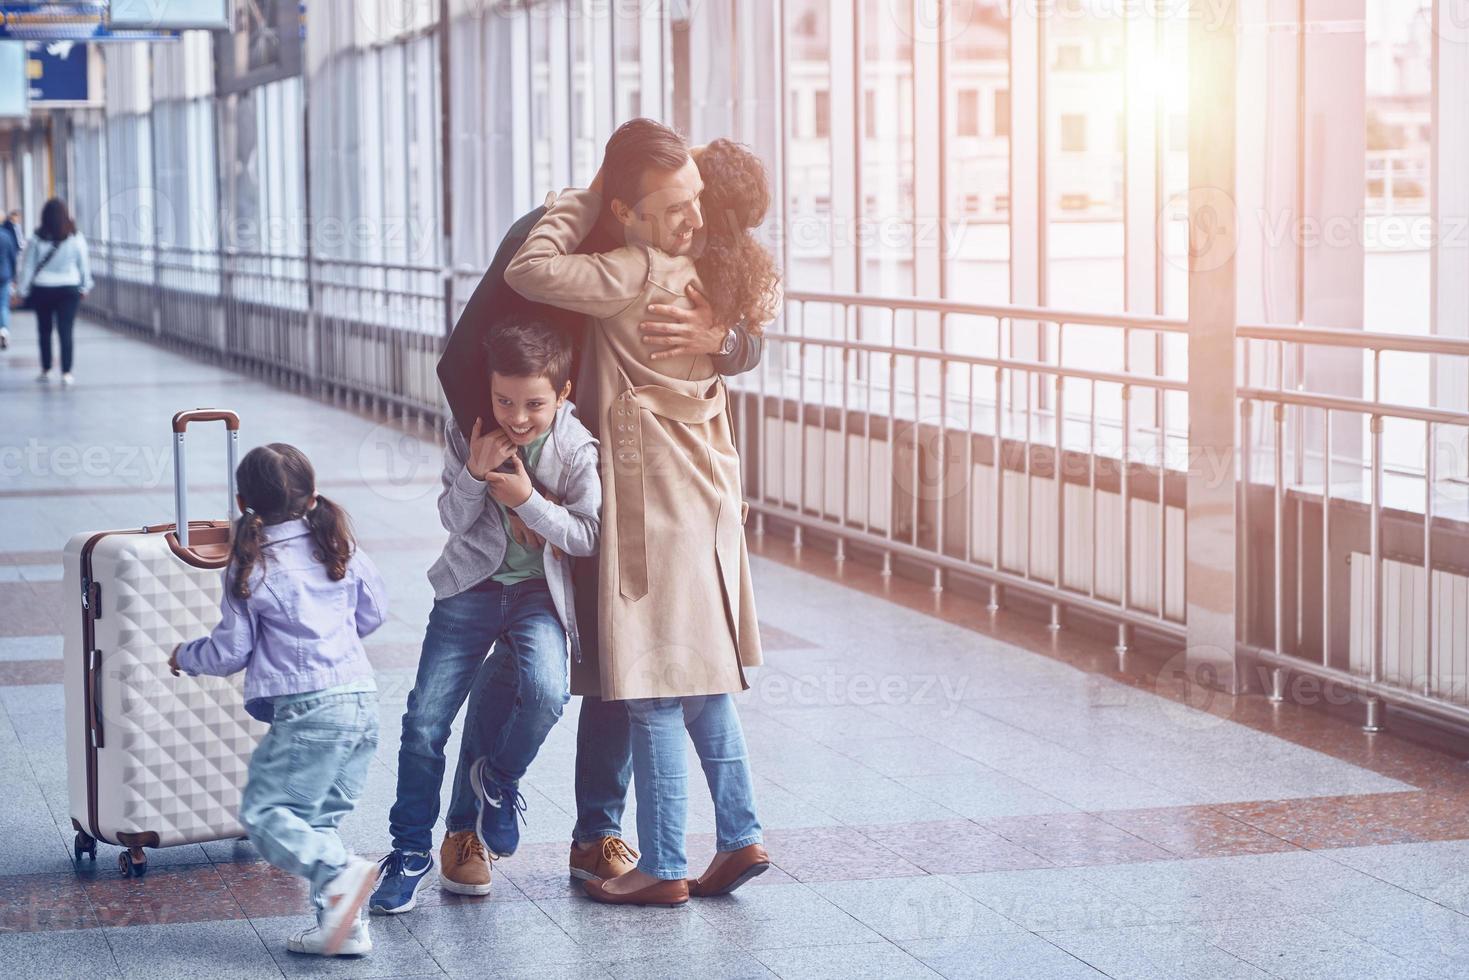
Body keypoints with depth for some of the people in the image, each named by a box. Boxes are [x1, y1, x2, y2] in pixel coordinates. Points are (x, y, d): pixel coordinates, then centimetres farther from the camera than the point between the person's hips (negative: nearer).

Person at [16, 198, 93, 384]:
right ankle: (66, 373, -5)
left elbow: (27, 267, -4)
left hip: (42, 290, 0)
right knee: (66, 332, 0)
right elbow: (84, 265, 2)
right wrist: (85, 286, 15)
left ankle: (46, 371, 20)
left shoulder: (37, 239, -9)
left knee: (44, 331, 13)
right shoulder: (76, 239, -7)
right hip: (69, 290, 0)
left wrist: (22, 290, 5)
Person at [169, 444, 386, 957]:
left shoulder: (251, 568, -3)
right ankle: (343, 925, 4)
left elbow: (231, 652, 3)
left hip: (309, 707, -7)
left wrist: (184, 655, 22)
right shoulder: (342, 547, 12)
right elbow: (373, 612, 24)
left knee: (264, 811, -4)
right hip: (364, 702, 7)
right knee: (319, 820, 13)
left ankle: (339, 875, -25)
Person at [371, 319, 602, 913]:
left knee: (546, 690, -29)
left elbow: (588, 537, -10)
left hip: (540, 590, -2)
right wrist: (474, 474, -22)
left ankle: (499, 781, 4)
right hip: (472, 584, 2)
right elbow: (453, 519, -2)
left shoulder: (578, 450, -14)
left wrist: (528, 500, -22)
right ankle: (411, 850, 12)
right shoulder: (467, 434, -8)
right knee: (425, 718, -5)